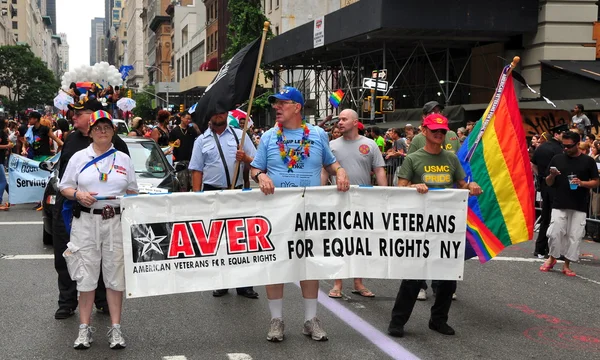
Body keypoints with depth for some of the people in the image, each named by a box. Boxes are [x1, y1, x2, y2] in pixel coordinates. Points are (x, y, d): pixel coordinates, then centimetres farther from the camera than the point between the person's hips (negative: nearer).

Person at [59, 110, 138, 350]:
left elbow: (133, 192, 14)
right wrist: (78, 194, -12)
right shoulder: (79, 157, 7)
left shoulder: (123, 159, 10)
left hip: (116, 222, 1)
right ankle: (84, 329, 6)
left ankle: (115, 329, 6)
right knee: (86, 274, -1)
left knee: (115, 274, 1)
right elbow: (64, 188, 7)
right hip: (86, 221, -1)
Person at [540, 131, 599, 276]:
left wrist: (582, 183, -15)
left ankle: (567, 265, 13)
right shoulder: (557, 159, 5)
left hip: (579, 207, -1)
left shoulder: (588, 161, 1)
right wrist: (552, 175, -13)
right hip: (559, 205, 1)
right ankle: (552, 258, 20)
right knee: (554, 233, -4)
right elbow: (549, 183, 10)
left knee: (574, 236, 2)